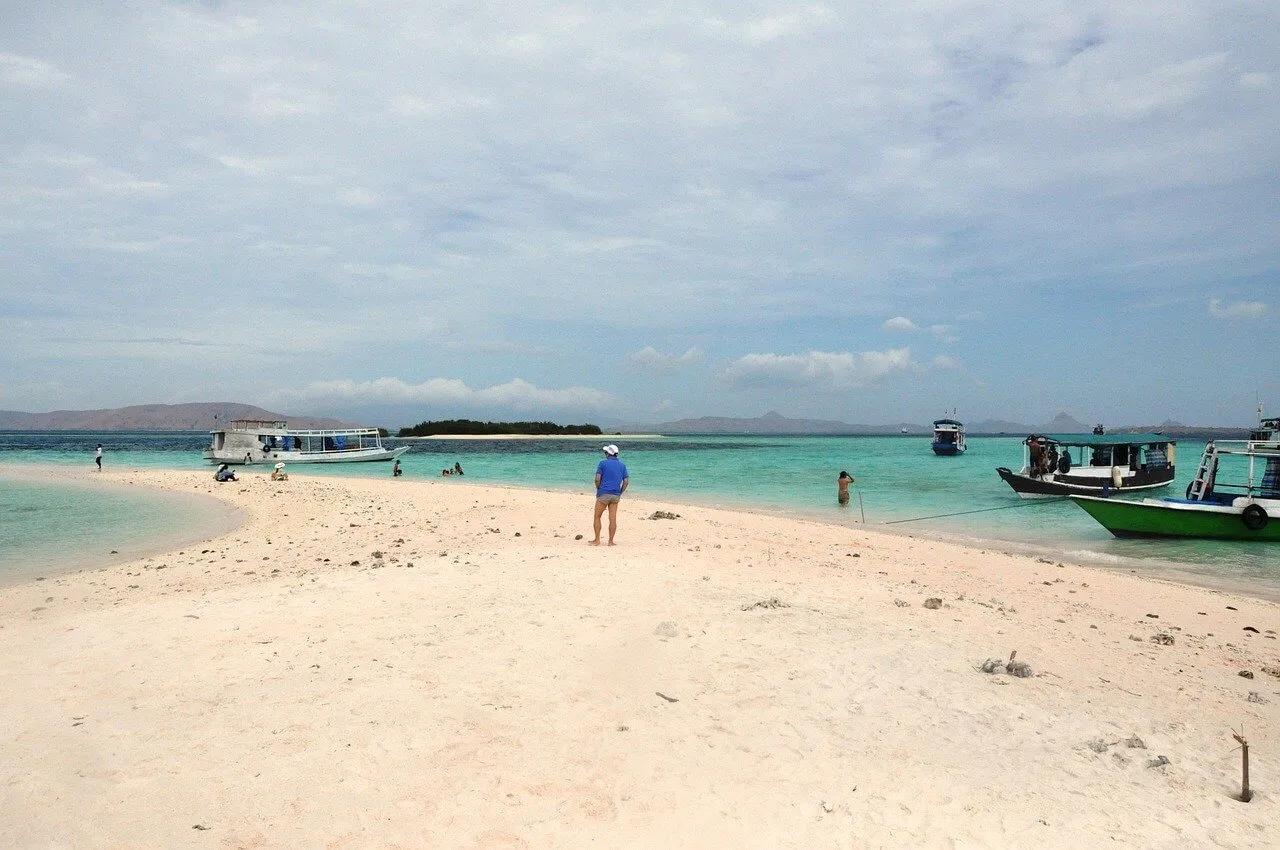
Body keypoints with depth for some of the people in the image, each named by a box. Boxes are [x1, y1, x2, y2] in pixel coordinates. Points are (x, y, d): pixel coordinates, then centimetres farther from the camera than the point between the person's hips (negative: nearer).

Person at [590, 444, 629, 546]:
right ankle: (611, 541, 6)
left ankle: (597, 540, 6)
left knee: (597, 517, 7)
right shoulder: (622, 465, 9)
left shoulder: (603, 463, -3)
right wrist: (620, 493, 12)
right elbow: (626, 481, 5)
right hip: (616, 495, 4)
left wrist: (598, 490, 6)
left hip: (604, 493, -4)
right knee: (613, 519, 5)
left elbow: (597, 479, -9)